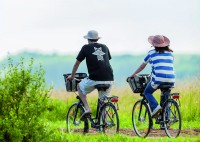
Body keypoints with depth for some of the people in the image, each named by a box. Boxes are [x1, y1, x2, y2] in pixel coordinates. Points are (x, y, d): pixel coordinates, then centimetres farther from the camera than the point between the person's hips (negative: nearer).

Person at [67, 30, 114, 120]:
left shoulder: (86, 48, 9)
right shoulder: (104, 47, 19)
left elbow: (77, 63, 18)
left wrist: (72, 76, 34)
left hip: (95, 79, -4)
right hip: (109, 79, 4)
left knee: (80, 87, 23)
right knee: (103, 100, 20)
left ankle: (87, 109, 6)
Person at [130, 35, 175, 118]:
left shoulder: (152, 53, 11)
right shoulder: (170, 53, 19)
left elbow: (143, 66, 22)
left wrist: (134, 74, 37)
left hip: (159, 78, -4)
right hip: (171, 79, 4)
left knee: (147, 92, 17)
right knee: (165, 99, 20)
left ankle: (155, 107, -6)